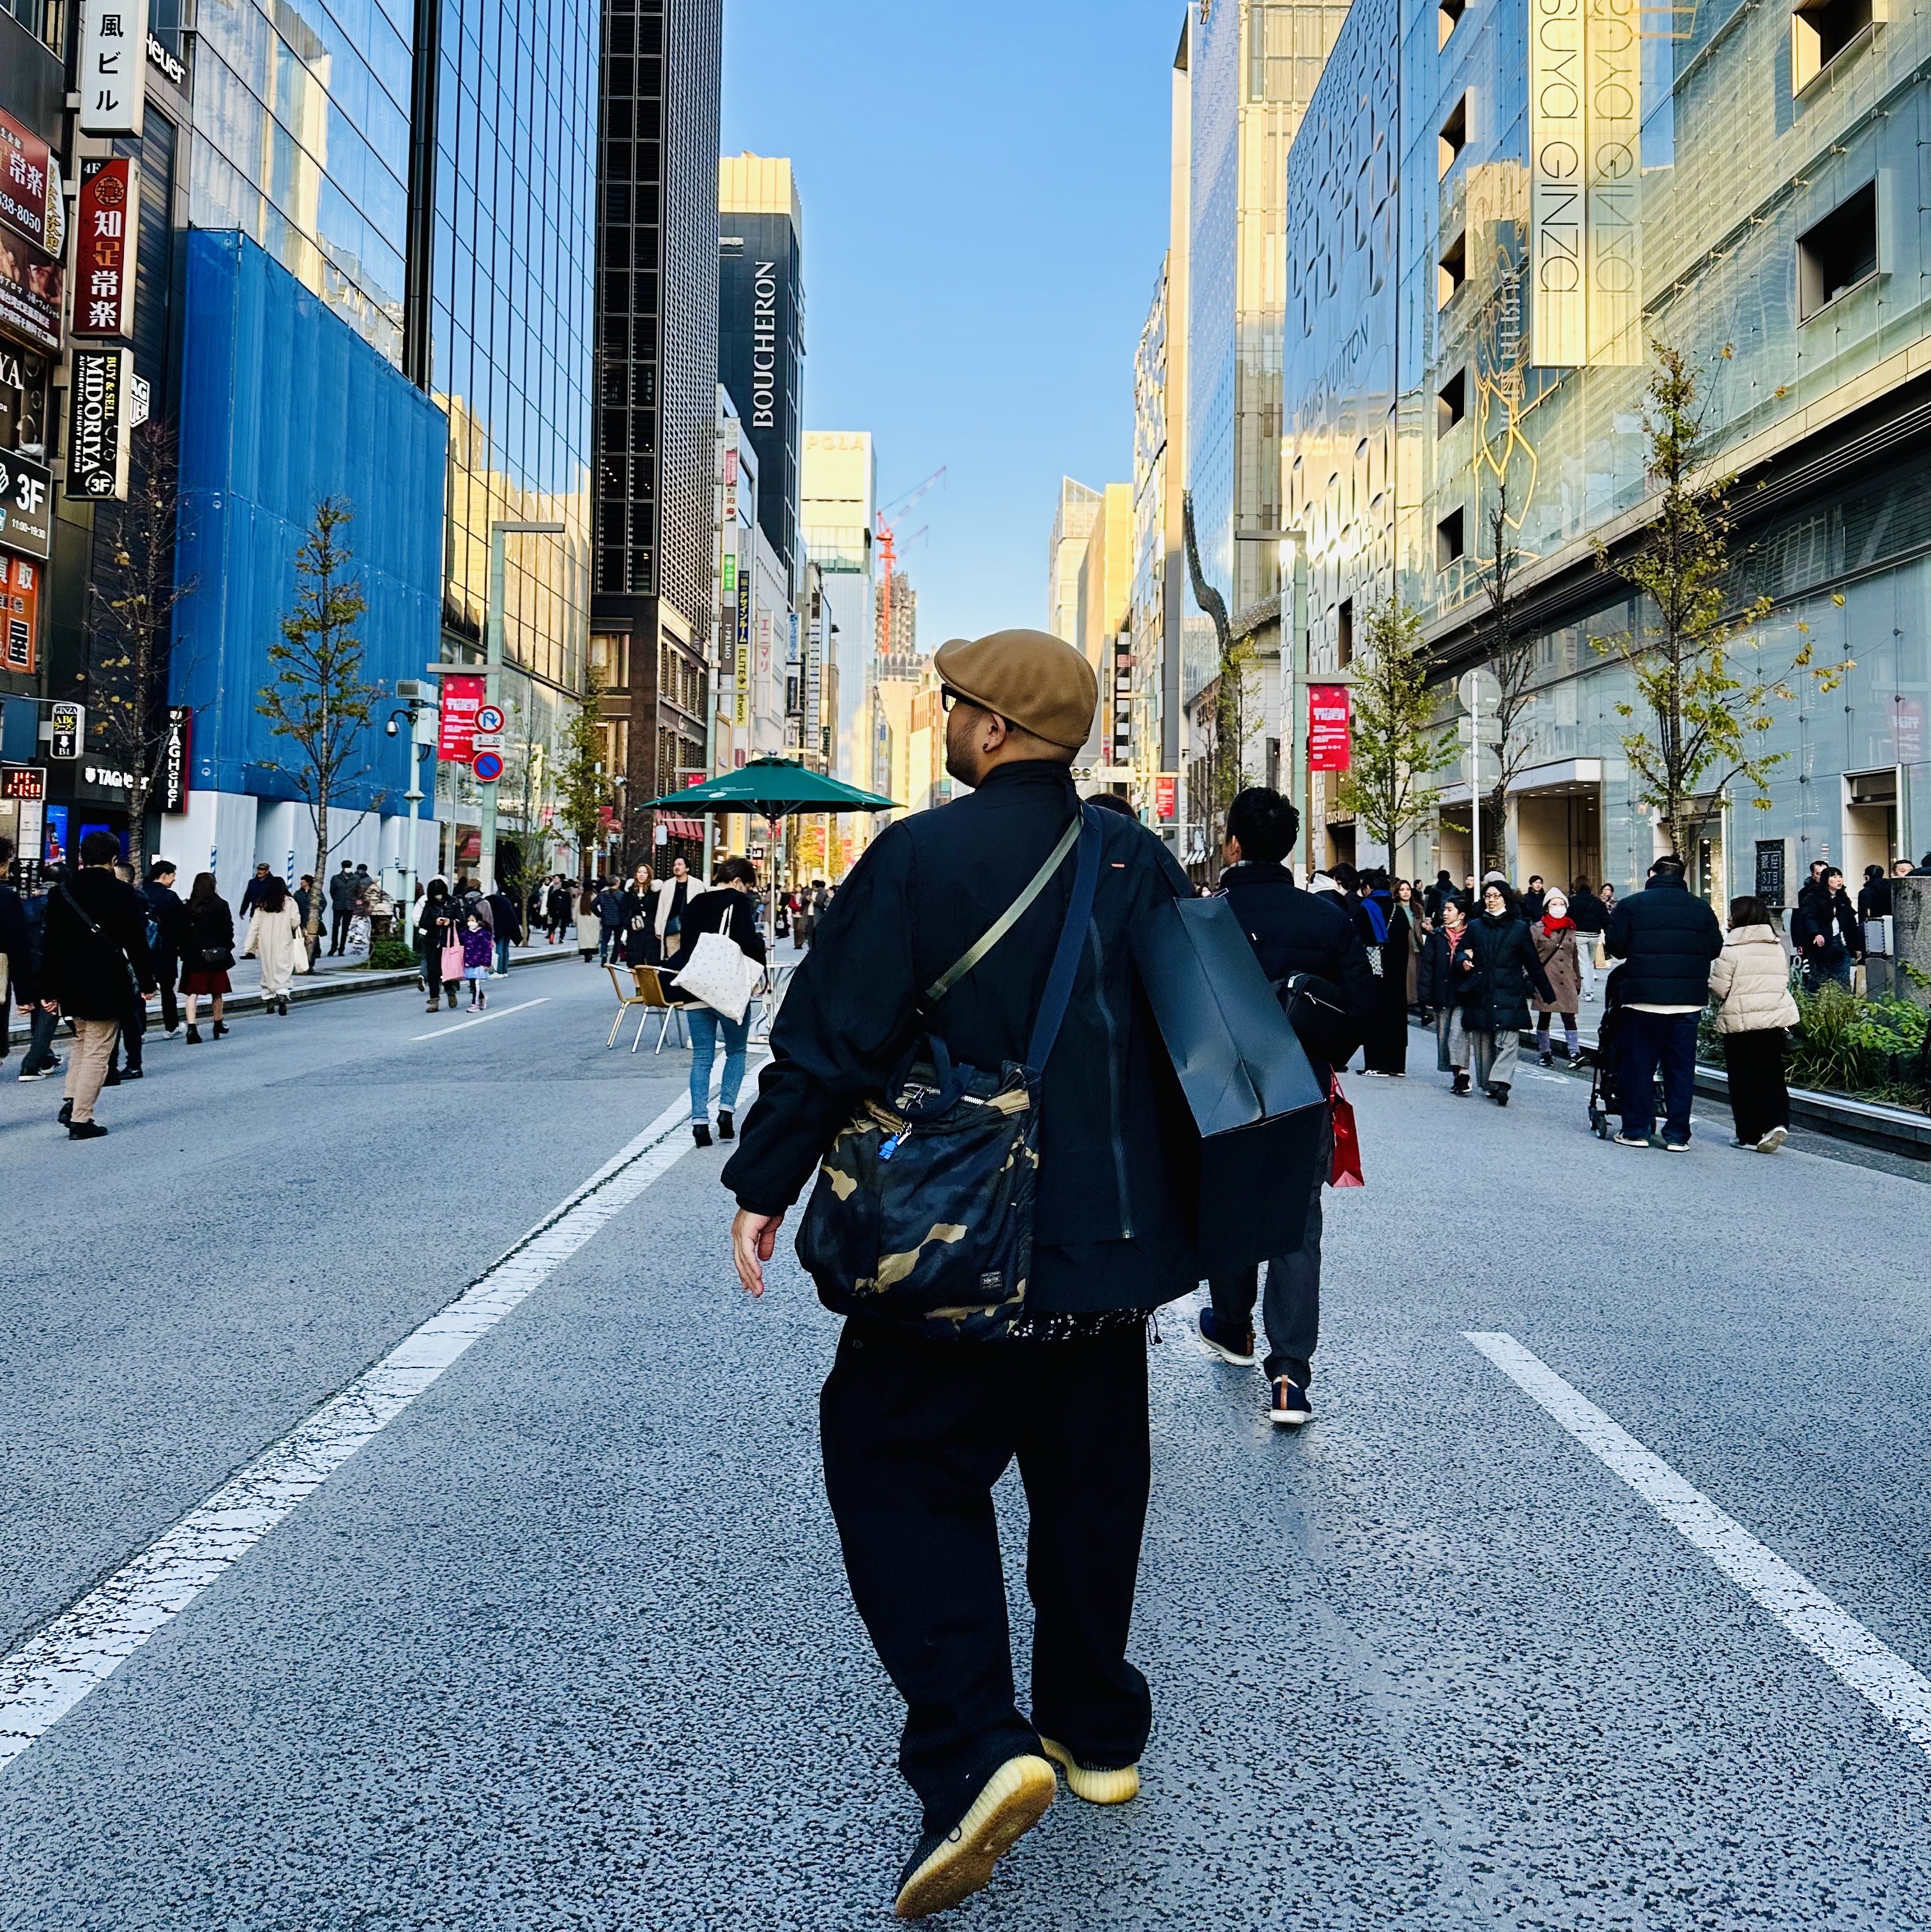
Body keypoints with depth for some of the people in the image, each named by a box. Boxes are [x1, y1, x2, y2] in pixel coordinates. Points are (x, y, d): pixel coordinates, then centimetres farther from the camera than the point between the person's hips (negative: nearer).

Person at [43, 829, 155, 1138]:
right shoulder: (123, 894, -12)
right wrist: (147, 983, 1)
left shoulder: (60, 892, 2)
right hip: (107, 985, -5)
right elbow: (137, 944, -11)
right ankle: (80, 1120, 2)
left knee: (82, 1041, 25)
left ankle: (71, 1103, 12)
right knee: (97, 1052, 2)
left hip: (70, 983, 5)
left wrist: (51, 989, 11)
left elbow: (52, 943, 5)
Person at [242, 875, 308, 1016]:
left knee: (267, 970, 15)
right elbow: (295, 923, -6)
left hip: (265, 943, 3)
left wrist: (248, 946, 7)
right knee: (284, 972, -3)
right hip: (283, 943, -3)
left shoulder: (261, 904, 3)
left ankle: (267, 998, 18)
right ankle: (282, 995, -25)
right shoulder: (289, 902, -6)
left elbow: (254, 925, 4)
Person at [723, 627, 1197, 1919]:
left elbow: (831, 1038, -14)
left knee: (902, 1467, 6)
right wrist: (1175, 1202, 25)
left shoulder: (925, 856, -13)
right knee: (1090, 1477, 18)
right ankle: (1098, 1730, 32)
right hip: (1119, 1239, 6)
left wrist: (765, 1187, -3)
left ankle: (977, 1751, -6)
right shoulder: (1143, 862, 5)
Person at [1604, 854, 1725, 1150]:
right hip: (1688, 1000, 2)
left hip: (1643, 998, -2)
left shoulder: (1631, 905, -2)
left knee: (1638, 1065, 6)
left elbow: (1615, 946, -3)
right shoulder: (1701, 909, 5)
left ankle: (1636, 1131, 9)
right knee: (1681, 1068, 7)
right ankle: (1677, 1134, 8)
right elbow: (1715, 948, 7)